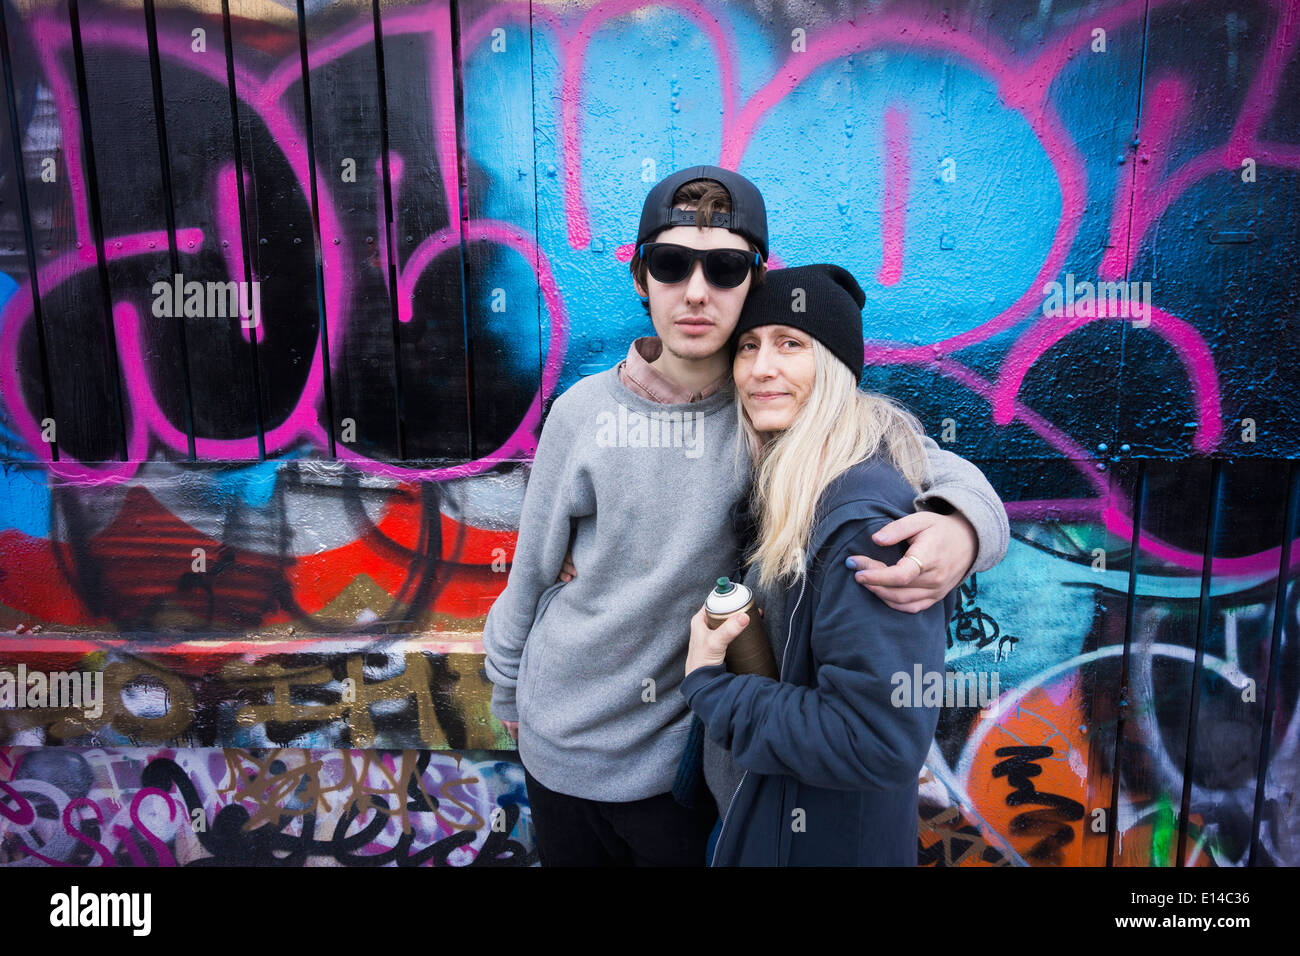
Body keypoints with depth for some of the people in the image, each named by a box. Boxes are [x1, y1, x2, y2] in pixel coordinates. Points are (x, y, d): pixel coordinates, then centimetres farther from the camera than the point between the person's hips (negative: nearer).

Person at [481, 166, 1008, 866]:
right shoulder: (586, 412, -12)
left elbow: (942, 471, -11)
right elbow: (532, 571, 0)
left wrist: (961, 529, -35)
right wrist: (508, 691, 12)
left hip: (688, 754, -1)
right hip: (562, 748, 1)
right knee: (570, 857, 21)